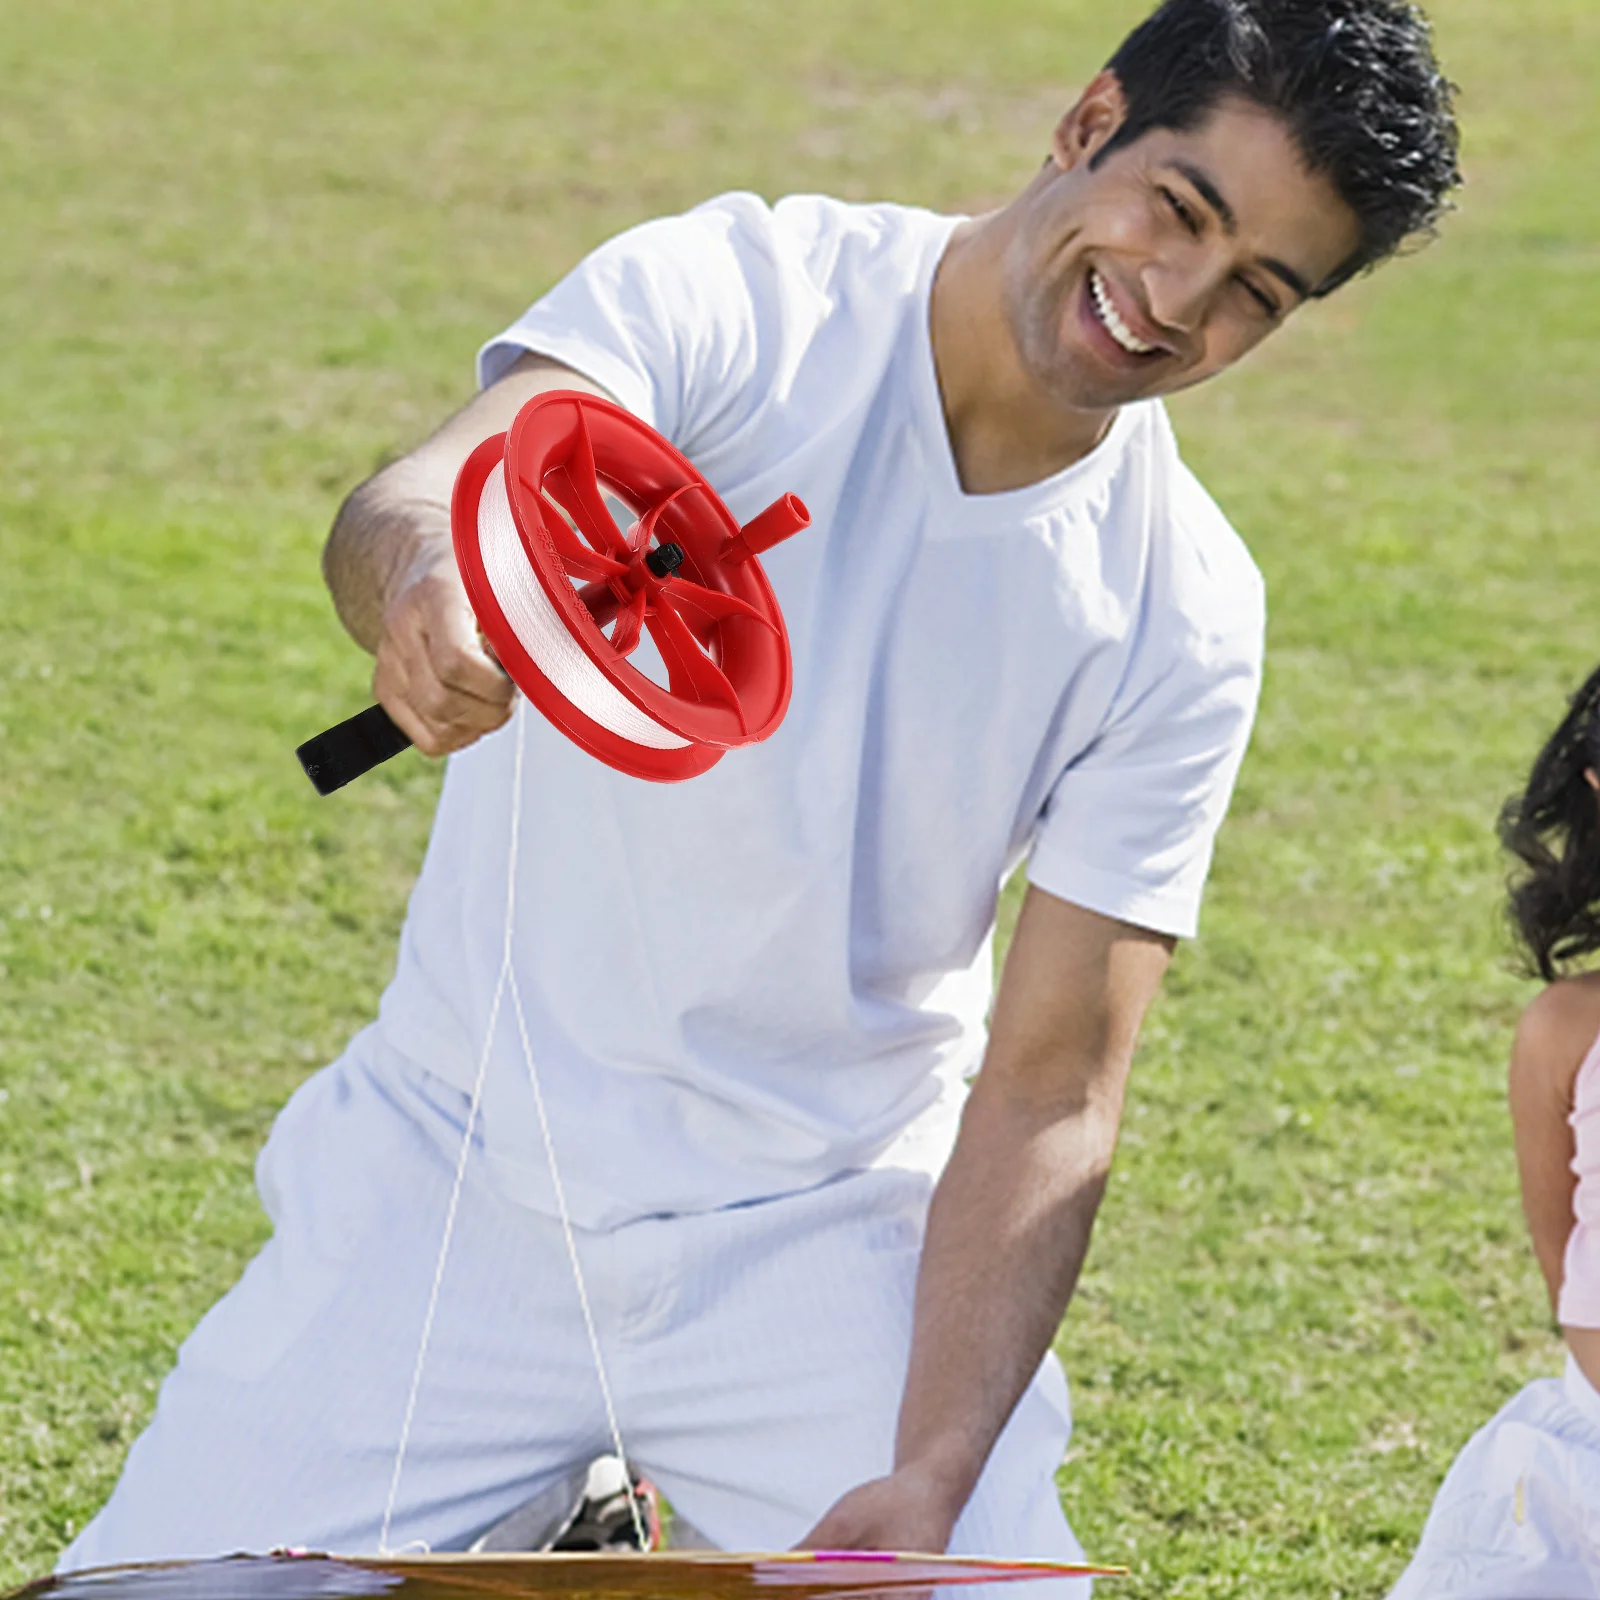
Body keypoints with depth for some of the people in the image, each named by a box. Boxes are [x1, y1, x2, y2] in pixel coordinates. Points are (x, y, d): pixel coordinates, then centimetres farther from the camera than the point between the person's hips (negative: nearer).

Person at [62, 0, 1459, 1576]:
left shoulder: (1183, 619, -7)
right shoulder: (736, 295, -12)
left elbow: (1047, 1095, -7)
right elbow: (442, 492, -31)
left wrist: (927, 1484, -19)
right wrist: (422, 584, -55)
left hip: (825, 1240, 1)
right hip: (460, 1185, -1)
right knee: (158, 1583, -10)